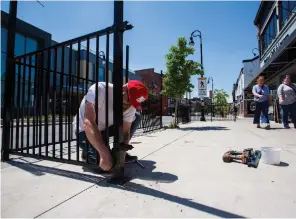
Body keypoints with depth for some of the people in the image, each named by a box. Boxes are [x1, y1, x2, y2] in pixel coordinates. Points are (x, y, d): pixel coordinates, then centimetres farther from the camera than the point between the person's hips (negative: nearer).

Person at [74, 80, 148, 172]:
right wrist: (104, 153, -48)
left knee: (136, 117, -8)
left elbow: (125, 132, -13)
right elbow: (88, 123, -41)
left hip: (105, 128, 5)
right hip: (85, 130, -5)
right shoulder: (100, 89, -33)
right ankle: (88, 150, 8)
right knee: (105, 163, -27)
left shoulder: (131, 106, -16)